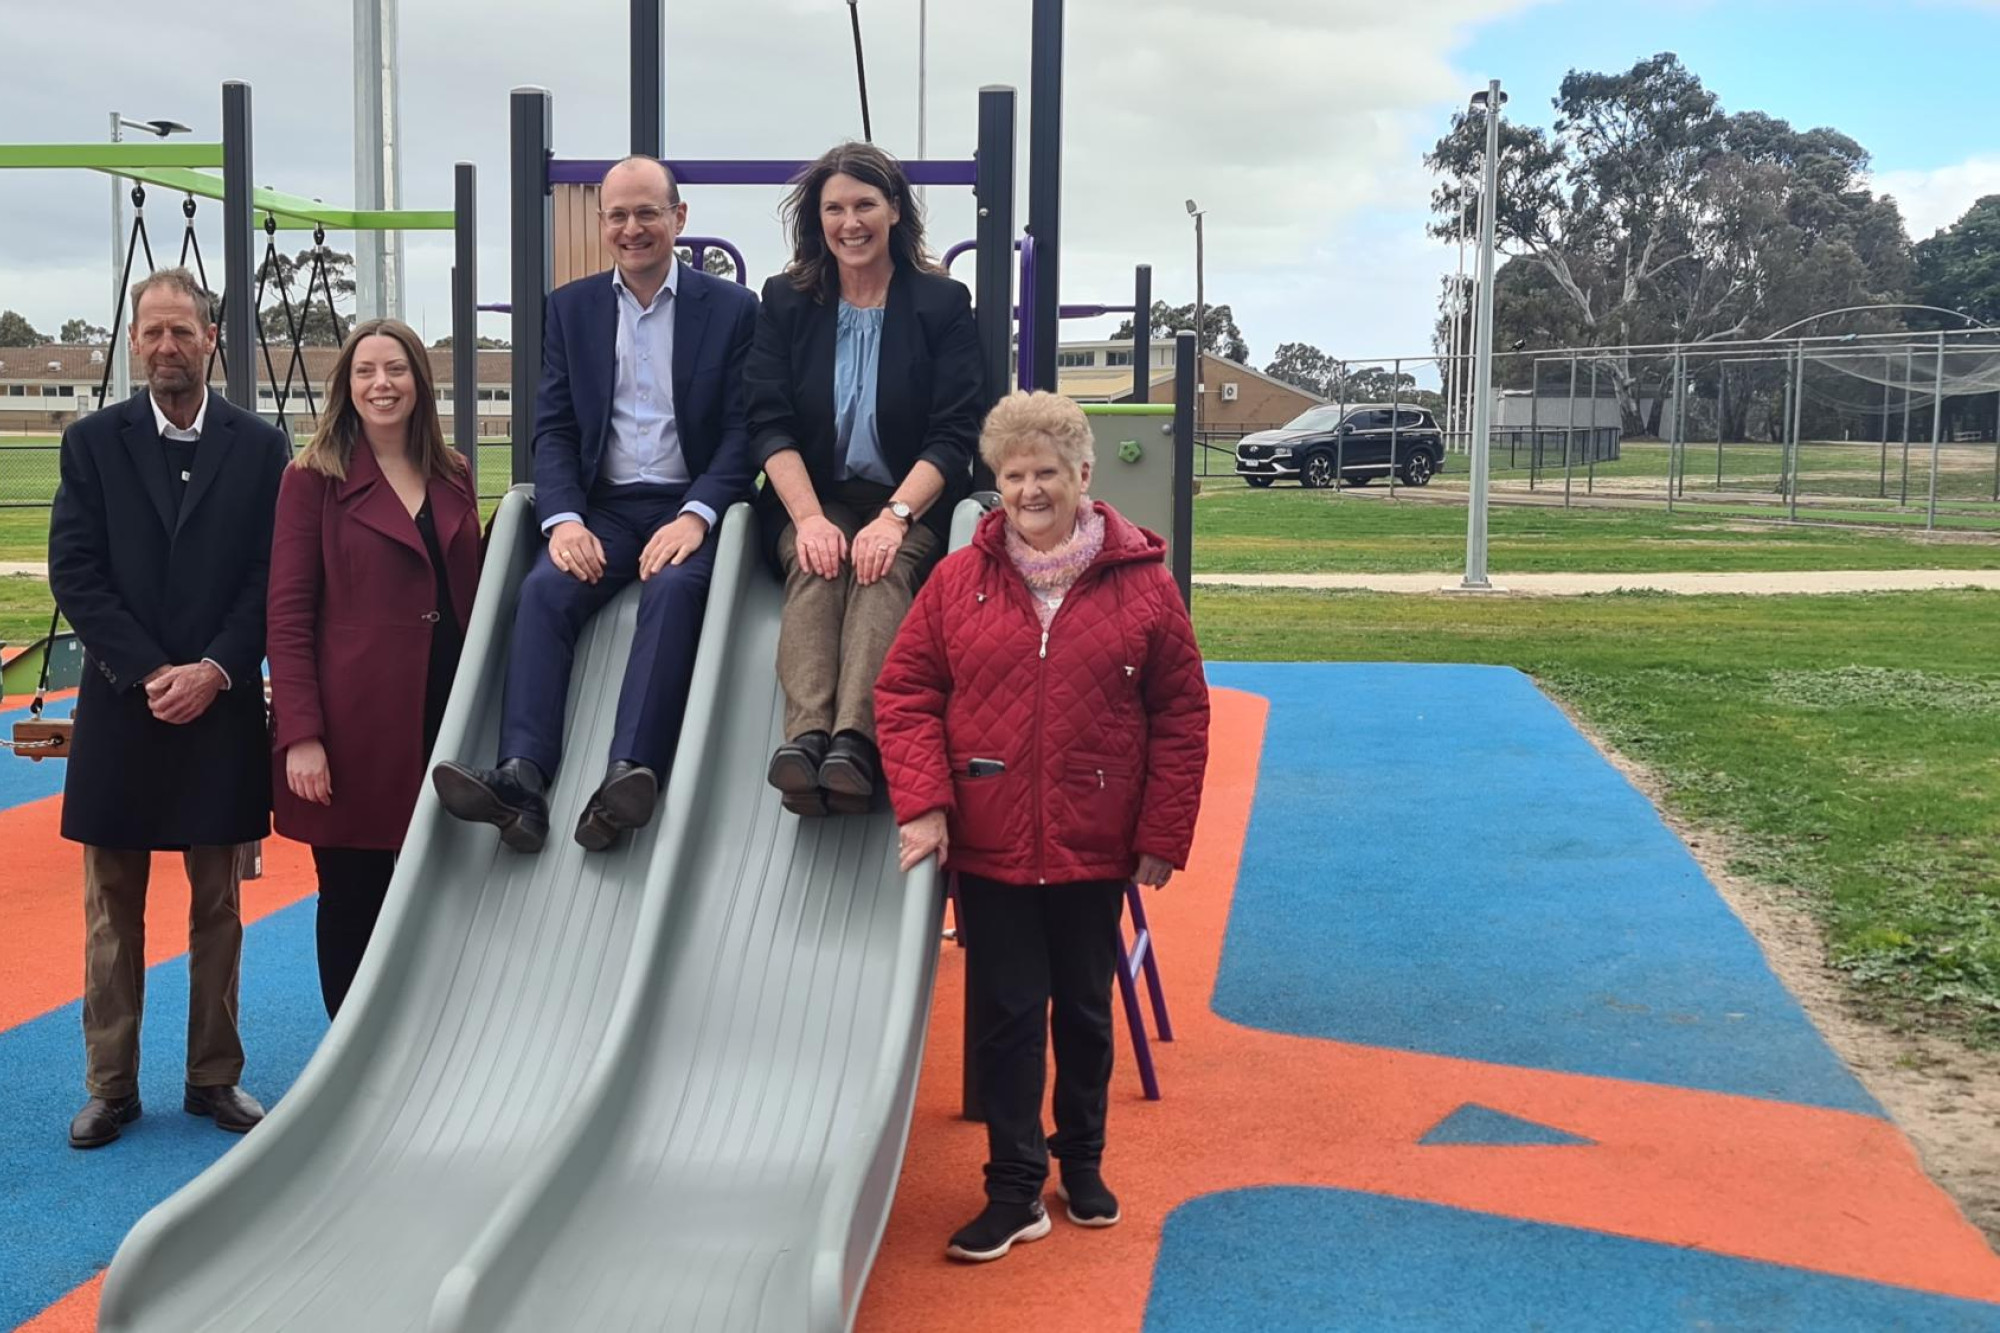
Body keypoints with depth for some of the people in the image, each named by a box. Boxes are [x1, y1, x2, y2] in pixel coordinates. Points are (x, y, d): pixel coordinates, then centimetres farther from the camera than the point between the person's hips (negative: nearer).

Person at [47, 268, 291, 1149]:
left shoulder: (261, 447, 3)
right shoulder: (93, 442, 3)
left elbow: (273, 577, -1)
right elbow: (75, 573, -3)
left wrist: (213, 671, -12)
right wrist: (149, 672, -12)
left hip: (221, 705, 0)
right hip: (121, 706, 0)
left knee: (217, 904, 8)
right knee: (112, 909, 7)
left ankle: (214, 1077, 18)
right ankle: (110, 1086, 16)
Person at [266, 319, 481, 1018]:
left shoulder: (453, 477, 11)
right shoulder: (314, 479, -2)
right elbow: (287, 615, -7)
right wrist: (300, 735, -15)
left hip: (446, 715, 4)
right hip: (353, 727, -4)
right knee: (352, 901, 4)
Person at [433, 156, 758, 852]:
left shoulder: (731, 309, 5)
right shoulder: (571, 307, 14)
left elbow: (743, 430, -1)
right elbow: (553, 428, 8)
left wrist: (696, 516, -17)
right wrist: (564, 520, -10)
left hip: (689, 507, -3)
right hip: (603, 507, 3)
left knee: (674, 588, -34)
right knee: (544, 590, -26)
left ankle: (630, 774, -48)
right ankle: (520, 780, -40)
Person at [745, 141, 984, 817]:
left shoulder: (943, 303, 4)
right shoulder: (786, 301, 10)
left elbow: (954, 436, -3)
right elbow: (769, 424, 0)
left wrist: (894, 516, -20)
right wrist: (811, 519, -17)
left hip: (912, 503, -1)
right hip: (812, 498, 1)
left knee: (885, 571, -33)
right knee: (816, 568, -31)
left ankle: (854, 742, -53)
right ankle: (806, 737, -53)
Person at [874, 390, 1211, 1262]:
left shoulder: (1142, 584, -4)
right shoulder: (959, 580, -2)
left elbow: (1181, 716, -1)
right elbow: (905, 692, 0)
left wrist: (1162, 836, -4)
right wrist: (922, 803, -12)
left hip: (1095, 852, 0)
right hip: (989, 850, 0)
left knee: (1085, 1012, 16)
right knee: (1005, 1017, 4)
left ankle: (1082, 1163, 35)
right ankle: (1015, 1190, 15)